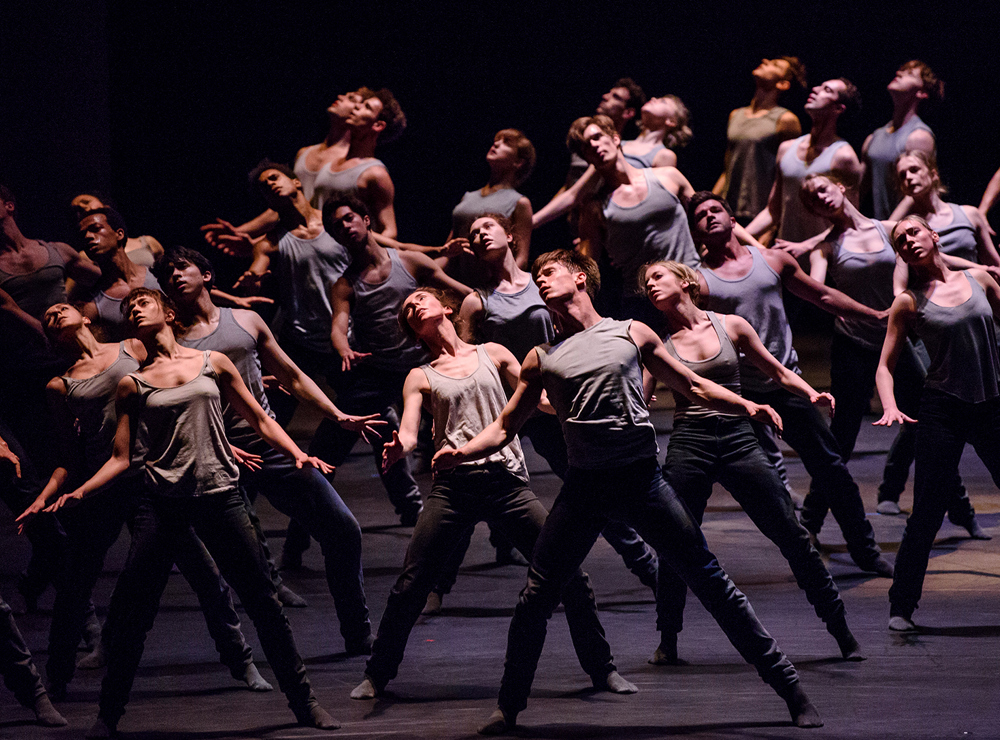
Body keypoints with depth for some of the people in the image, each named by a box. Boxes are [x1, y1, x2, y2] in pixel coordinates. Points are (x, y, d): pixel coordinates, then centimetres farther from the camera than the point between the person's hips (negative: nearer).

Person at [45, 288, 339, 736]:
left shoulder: (212, 364, 9)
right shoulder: (132, 385, 9)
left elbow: (260, 420, 13)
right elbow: (121, 458, 8)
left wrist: (298, 455, -2)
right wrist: (79, 493, -6)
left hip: (219, 496, 0)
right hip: (162, 501, 0)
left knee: (262, 601, 1)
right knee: (133, 610, -6)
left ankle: (303, 701, 14)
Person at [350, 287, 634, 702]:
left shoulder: (493, 355, 16)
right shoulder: (420, 378, 14)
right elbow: (408, 434, 2)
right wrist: (397, 449, -22)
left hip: (506, 482, 0)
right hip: (453, 486, 0)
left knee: (569, 575, -5)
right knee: (411, 585, -5)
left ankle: (601, 668, 10)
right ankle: (377, 674, 14)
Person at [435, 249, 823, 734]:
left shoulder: (632, 334, 10)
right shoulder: (542, 359, 13)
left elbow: (692, 386, 15)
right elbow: (504, 428, 14)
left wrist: (747, 407, 0)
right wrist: (462, 452, -5)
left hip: (642, 477, -1)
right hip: (584, 487, 1)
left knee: (710, 581, -2)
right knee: (537, 596, -2)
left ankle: (789, 689, 5)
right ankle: (509, 706, 14)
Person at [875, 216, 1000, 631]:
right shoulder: (909, 302, 0)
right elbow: (885, 366, 0)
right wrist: (890, 408, -17)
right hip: (943, 410, -2)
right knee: (927, 514, -4)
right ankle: (901, 606, 7)